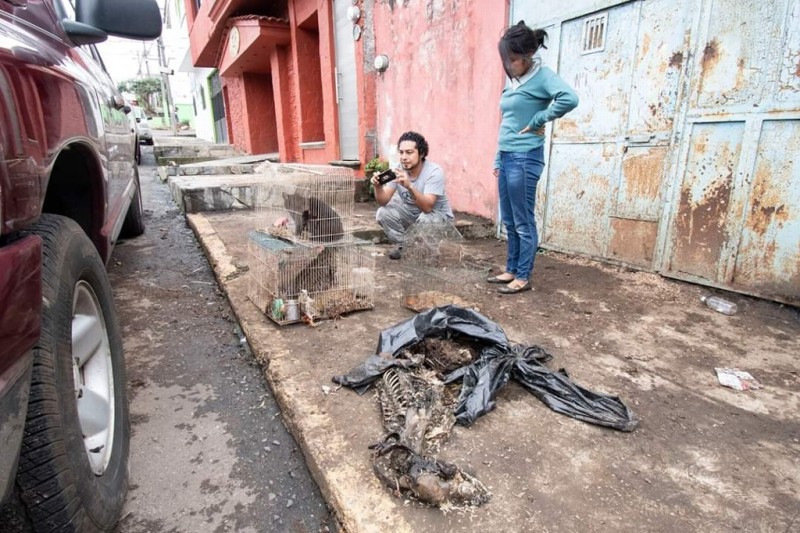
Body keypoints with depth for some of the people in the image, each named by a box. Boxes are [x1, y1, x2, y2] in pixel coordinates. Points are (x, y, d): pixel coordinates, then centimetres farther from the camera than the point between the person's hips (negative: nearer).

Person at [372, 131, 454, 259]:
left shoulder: (434, 172, -27)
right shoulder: (398, 169, -12)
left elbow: (427, 207, -38)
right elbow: (383, 201, -16)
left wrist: (409, 186, -53)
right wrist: (378, 186, -38)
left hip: (437, 214, -5)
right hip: (411, 212, 5)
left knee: (425, 219, -37)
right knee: (382, 213, -16)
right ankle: (405, 245, 5)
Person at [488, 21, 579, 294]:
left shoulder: (542, 76, -8)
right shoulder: (511, 81, 15)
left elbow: (570, 99, -26)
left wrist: (538, 120, -15)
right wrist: (498, 159, 16)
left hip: (525, 158, -8)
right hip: (507, 157, 8)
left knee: (523, 222, -2)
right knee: (509, 221, 12)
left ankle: (524, 277, 8)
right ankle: (511, 270, 23)